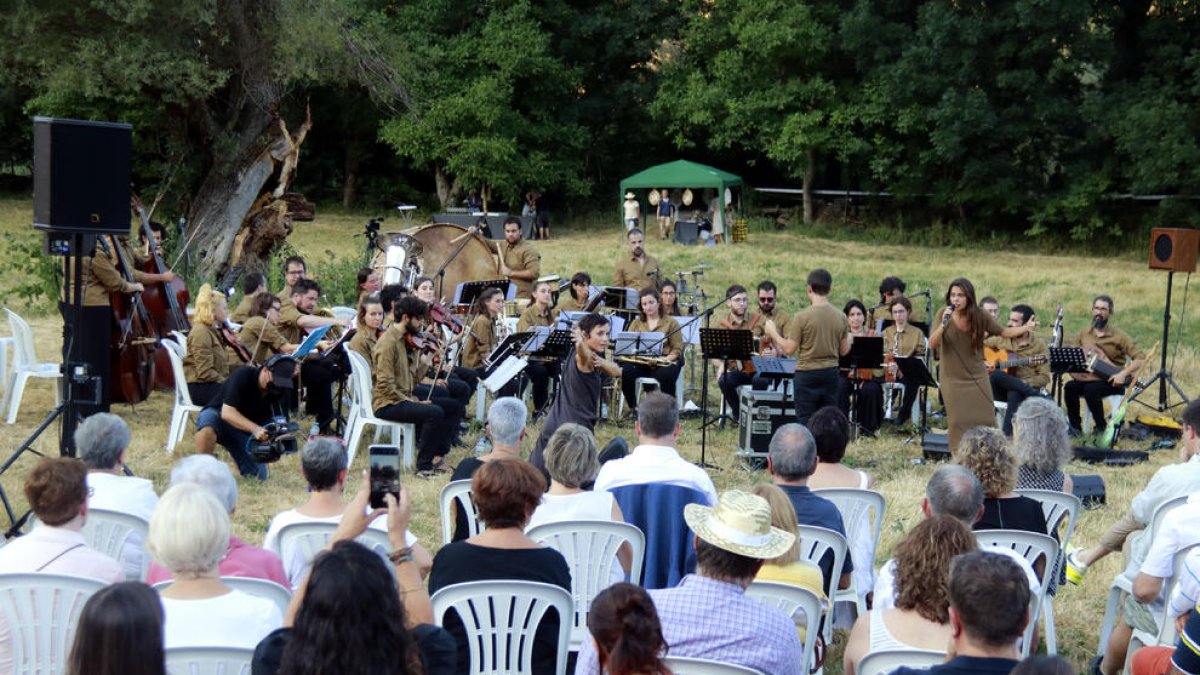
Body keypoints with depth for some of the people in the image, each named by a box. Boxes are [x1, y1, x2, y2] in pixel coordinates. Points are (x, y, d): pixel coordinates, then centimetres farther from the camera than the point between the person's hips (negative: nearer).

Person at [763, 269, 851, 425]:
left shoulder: (802, 317, -14)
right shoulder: (841, 317, 0)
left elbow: (789, 349, -10)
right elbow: (844, 351, 7)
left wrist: (773, 333, 4)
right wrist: (849, 339, 28)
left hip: (807, 374, -4)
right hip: (831, 373, 4)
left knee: (805, 420, 2)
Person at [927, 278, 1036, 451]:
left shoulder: (980, 316, -9)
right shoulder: (944, 314, -10)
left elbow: (1003, 332, 2)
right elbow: (932, 344, -16)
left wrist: (1026, 328, -13)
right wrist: (943, 324, -31)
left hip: (976, 377, 1)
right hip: (952, 378, -1)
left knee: (984, 419, 5)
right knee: (958, 421, 1)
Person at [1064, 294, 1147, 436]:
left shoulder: (1119, 336, -7)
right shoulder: (1084, 333, 8)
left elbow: (1141, 358, -11)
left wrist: (1123, 374, -25)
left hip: (1111, 382, -4)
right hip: (1088, 378, 4)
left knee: (1091, 389, -34)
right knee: (1070, 387, -26)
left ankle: (1101, 427, -12)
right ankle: (1075, 426, -10)